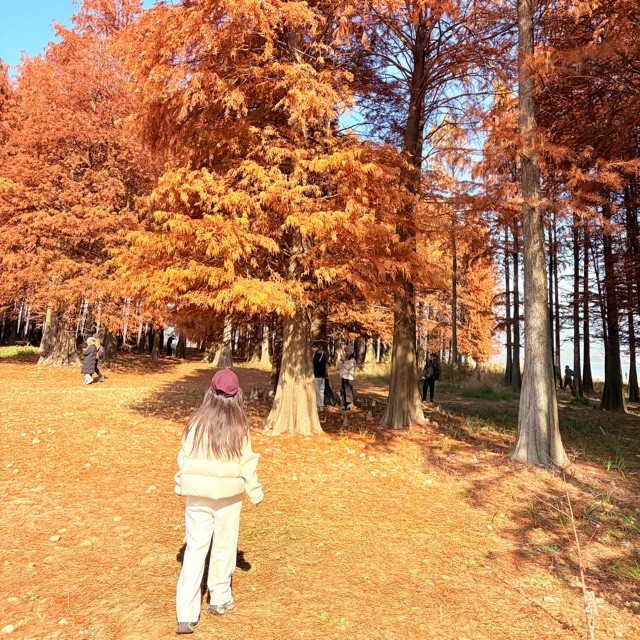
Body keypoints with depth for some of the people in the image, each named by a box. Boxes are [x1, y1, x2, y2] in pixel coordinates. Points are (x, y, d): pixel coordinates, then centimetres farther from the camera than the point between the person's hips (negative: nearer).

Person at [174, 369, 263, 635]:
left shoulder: (196, 422, -8)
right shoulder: (239, 425, -11)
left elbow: (184, 458, 0)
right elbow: (246, 462, -6)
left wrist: (181, 485, 15)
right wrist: (255, 492, 6)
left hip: (198, 495, 1)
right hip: (229, 496, 0)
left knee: (195, 550, 8)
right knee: (224, 547, 17)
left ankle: (187, 614, 5)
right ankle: (220, 599, 33)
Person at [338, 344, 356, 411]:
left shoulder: (352, 359, -6)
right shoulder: (345, 358, 15)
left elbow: (348, 367, -17)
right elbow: (338, 366, 13)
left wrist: (344, 361, -18)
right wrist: (340, 360, -1)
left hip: (348, 378, -7)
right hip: (343, 377, 7)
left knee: (348, 391, -8)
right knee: (343, 392, 9)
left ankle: (349, 406, -4)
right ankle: (344, 405, 15)